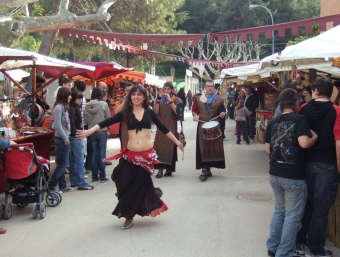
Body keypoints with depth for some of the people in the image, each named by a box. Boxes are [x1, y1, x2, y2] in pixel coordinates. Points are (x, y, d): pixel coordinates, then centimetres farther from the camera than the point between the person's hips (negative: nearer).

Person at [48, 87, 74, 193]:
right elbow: (58, 126, -19)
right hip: (61, 139, -9)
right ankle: (51, 185, 4)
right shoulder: (58, 108, -16)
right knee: (62, 164, -4)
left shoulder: (64, 107, 12)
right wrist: (65, 138, -16)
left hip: (64, 138, 9)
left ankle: (63, 186, 18)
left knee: (62, 164, 12)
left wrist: (67, 137, 8)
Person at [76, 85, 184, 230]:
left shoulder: (149, 113, 4)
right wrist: (88, 132, -18)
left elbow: (163, 128, 13)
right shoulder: (126, 113, 3)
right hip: (130, 155, 1)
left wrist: (177, 142, 17)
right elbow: (107, 122, -7)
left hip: (147, 155, -1)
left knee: (139, 185, 5)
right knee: (126, 185, 0)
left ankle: (129, 216, 22)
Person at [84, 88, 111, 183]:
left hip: (92, 132, 3)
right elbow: (108, 118, -5)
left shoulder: (87, 105, -3)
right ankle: (102, 176, 4)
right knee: (102, 153, 2)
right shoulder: (104, 104, -10)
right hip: (102, 131, -3)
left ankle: (94, 176, 13)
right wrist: (108, 127, 13)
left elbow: (85, 120, 0)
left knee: (94, 153, 10)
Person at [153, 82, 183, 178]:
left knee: (170, 146, 0)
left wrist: (170, 100, -21)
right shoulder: (160, 99, 8)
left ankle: (169, 169, 11)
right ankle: (160, 169, -3)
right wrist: (158, 101, -12)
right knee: (160, 146, -5)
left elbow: (177, 111, -18)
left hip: (171, 127, -2)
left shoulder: (177, 100, 0)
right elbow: (155, 113, -2)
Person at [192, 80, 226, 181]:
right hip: (202, 126, -1)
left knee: (214, 146, 5)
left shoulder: (219, 99, 4)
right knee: (203, 147, -5)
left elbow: (223, 111, 10)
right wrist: (195, 115, -9)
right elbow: (194, 110, 12)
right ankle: (204, 170, -6)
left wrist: (223, 114, -12)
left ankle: (208, 168, 20)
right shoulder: (198, 99, 4)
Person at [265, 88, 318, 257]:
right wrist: (315, 137, -6)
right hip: (294, 176, -6)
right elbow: (304, 143, -25)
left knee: (279, 210, 22)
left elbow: (268, 149, 10)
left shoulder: (272, 122, 6)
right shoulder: (300, 119, -12)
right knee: (293, 216, 5)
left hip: (275, 174, 6)